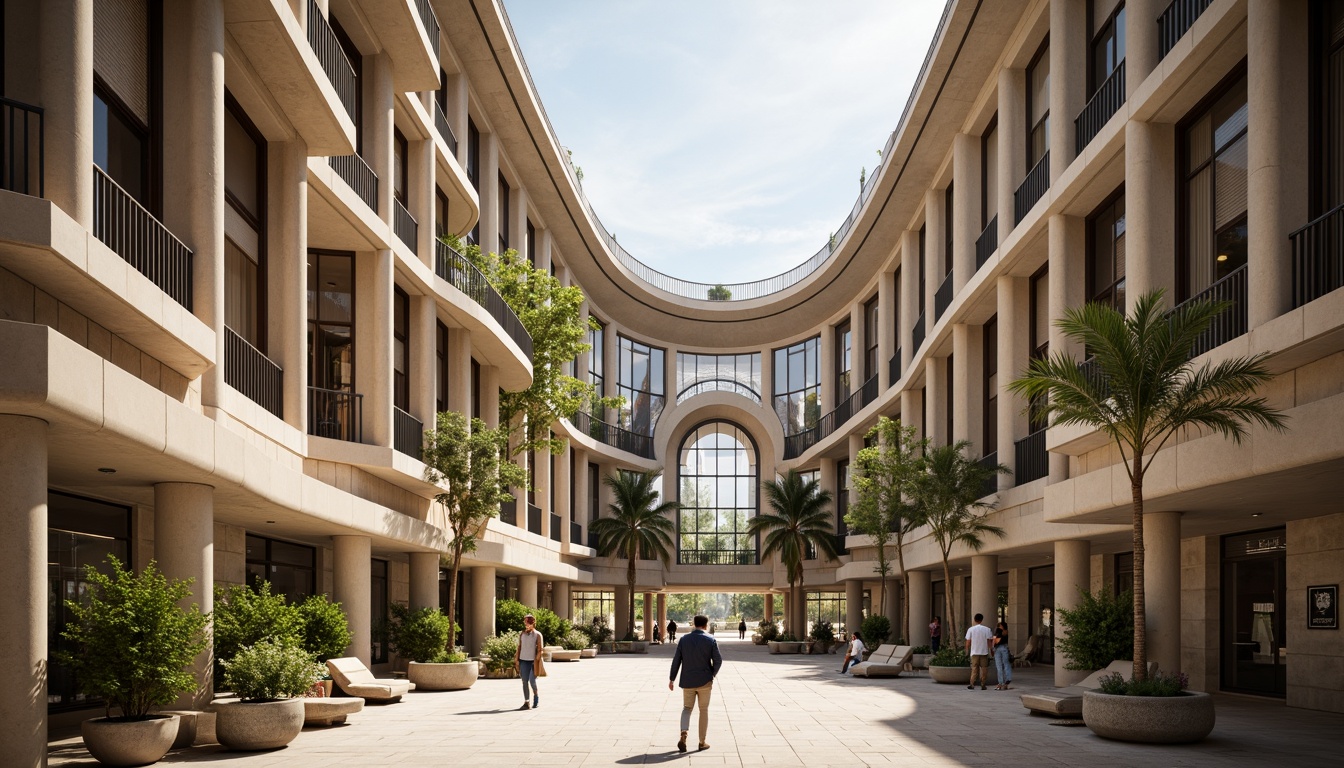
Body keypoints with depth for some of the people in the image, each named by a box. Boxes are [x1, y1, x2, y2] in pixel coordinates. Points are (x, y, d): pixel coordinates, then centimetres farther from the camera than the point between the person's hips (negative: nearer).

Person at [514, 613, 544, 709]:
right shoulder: (522, 635, 10)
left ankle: (537, 699, 15)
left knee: (532, 681, -5)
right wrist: (516, 660, 5)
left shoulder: (537, 635, -1)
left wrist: (537, 661, -11)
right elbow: (519, 647, 13)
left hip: (533, 661, -4)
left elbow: (539, 649, -3)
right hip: (523, 660, 4)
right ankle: (526, 702, 5)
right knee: (525, 682, 2)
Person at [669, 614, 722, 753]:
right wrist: (712, 675, 10)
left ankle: (683, 735, -9)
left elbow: (676, 660, -2)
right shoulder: (711, 640, -7)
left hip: (687, 681, 2)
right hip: (704, 681, -2)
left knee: (687, 708, 15)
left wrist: (671, 679, 5)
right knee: (704, 710, 12)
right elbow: (718, 661, -8)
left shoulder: (684, 639, -1)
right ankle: (702, 742, 14)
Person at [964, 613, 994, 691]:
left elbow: (968, 642, -1)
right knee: (984, 669, 7)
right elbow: (989, 641, -3)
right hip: (984, 652, 0)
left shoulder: (971, 629, -2)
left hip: (974, 652, 0)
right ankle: (983, 685, 7)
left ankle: (972, 684, -6)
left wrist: (967, 651, 12)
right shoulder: (987, 629, -3)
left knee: (974, 669, 4)